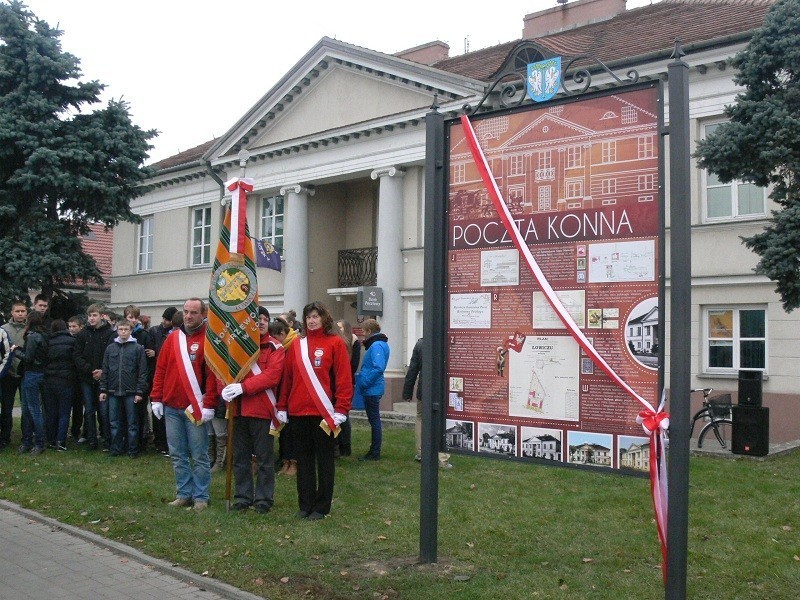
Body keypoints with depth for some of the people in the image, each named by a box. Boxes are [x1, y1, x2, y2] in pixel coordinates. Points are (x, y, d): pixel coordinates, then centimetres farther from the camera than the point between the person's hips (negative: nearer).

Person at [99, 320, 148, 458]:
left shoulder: (138, 348, -2)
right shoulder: (110, 348, 9)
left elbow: (142, 372, -4)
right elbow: (105, 370, 11)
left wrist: (140, 392, -9)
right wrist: (103, 389, 4)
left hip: (131, 392, -3)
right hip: (113, 391, 3)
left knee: (132, 423, 4)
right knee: (115, 423, 9)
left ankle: (133, 450, 11)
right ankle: (116, 449, 18)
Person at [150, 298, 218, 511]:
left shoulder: (208, 339, -5)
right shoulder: (173, 338, 9)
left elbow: (213, 374, -10)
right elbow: (161, 369, 11)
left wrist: (209, 406, -14)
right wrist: (156, 399, 5)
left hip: (196, 408, -5)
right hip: (171, 407, 5)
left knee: (199, 456, 2)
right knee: (177, 455, 10)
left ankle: (201, 497, 11)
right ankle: (184, 494, 20)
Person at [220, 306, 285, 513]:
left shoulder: (274, 347, -3)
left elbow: (272, 375, -16)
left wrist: (243, 387, -23)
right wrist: (224, 388, -13)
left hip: (262, 410, -4)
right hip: (238, 409, 4)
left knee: (264, 458, 3)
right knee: (240, 457, 12)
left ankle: (263, 499, 13)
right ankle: (243, 496, 24)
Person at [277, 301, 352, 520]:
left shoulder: (335, 343, -3)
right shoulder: (297, 344, 10)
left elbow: (344, 378, -7)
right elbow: (287, 376, 11)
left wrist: (341, 409, -12)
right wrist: (282, 407, 8)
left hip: (324, 412, -4)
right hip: (299, 411, 4)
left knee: (324, 459, 5)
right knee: (304, 458, 11)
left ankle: (322, 506, 14)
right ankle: (305, 504, 20)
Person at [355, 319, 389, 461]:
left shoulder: (376, 346, -18)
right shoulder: (379, 344, 12)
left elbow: (378, 368, -28)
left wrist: (364, 382, -20)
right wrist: (361, 375, 9)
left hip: (372, 389, -10)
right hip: (372, 389, 10)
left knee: (374, 420, -1)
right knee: (374, 420, 15)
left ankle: (375, 453, 7)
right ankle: (374, 451, 24)